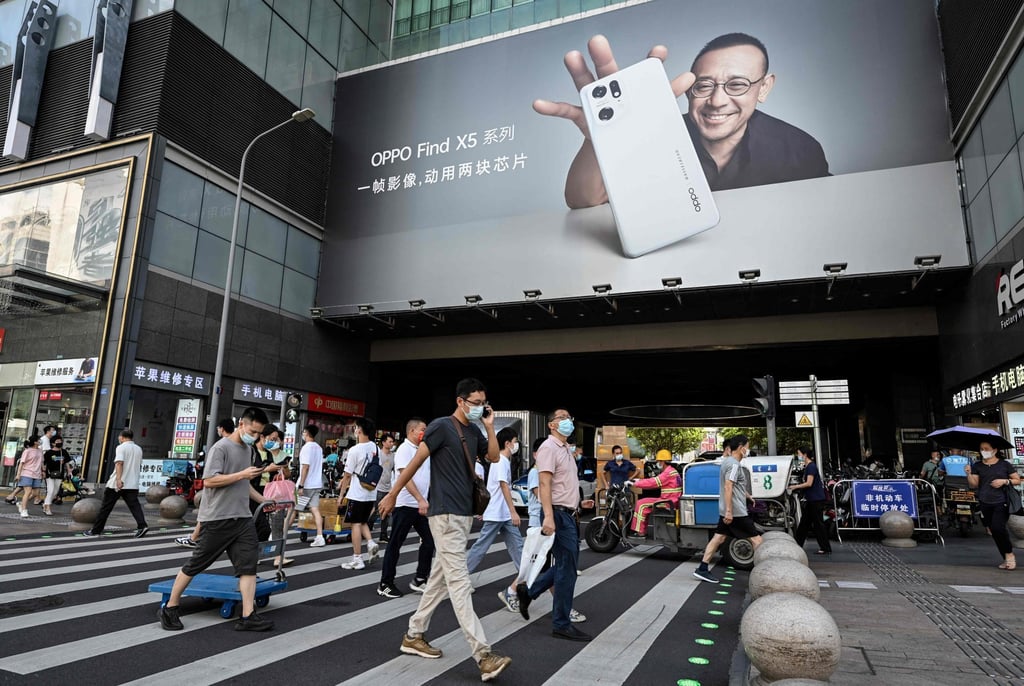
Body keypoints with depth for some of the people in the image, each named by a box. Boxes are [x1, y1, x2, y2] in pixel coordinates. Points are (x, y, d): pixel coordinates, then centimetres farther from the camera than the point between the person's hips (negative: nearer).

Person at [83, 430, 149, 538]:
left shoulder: (121, 447, -4)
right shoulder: (139, 449, 16)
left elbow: (119, 463, -19)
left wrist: (119, 479, -28)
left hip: (117, 484, -5)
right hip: (133, 484, 5)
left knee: (106, 507, 7)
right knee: (134, 505, -4)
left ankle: (95, 530, 15)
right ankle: (142, 526, -22)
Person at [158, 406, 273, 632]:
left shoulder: (247, 449, 15)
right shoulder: (221, 447, -11)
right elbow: (209, 480, -20)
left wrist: (263, 500, 18)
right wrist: (242, 474, -21)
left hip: (242, 518, 7)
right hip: (217, 518, -7)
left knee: (249, 564, -2)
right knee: (196, 564, 6)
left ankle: (248, 617, -1)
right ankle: (170, 608, 25)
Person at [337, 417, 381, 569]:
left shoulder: (355, 450, -15)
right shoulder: (376, 448, 4)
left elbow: (347, 475, -10)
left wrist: (342, 494, 1)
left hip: (357, 494, -6)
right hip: (371, 494, 6)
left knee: (355, 524, 2)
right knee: (363, 522, 21)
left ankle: (357, 559, 6)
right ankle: (371, 543, 0)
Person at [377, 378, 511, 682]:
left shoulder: (474, 432, 11)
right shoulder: (441, 426, -12)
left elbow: (494, 457, 12)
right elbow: (416, 462, -10)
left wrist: (490, 427, 2)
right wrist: (392, 495, -5)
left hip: (464, 513, 9)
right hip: (446, 514, -9)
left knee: (440, 578, 15)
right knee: (459, 583, -9)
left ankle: (414, 636, 28)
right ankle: (483, 656, -11)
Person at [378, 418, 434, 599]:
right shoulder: (404, 449, -11)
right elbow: (405, 477, -22)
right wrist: (421, 500, -28)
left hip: (421, 504, 8)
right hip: (405, 504, -8)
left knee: (429, 540, 8)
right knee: (395, 544, 2)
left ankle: (420, 580, 18)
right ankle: (385, 584, 13)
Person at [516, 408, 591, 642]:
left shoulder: (566, 449, 17)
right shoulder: (549, 448, -13)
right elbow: (545, 484, -22)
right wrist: (548, 517, -30)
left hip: (569, 515, 10)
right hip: (559, 515, -10)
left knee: (566, 566, 15)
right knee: (567, 569, -4)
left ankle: (528, 591, 27)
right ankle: (561, 624, 7)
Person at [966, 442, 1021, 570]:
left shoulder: (1004, 464, 3)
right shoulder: (977, 466, 9)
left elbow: (1017, 480, 7)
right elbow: (974, 485, 5)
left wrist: (1004, 481, -9)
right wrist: (969, 474, -12)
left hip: (1001, 503, -3)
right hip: (985, 504, 3)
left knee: (998, 527, -18)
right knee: (995, 532, 6)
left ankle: (1009, 554, 5)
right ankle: (1007, 559, 18)